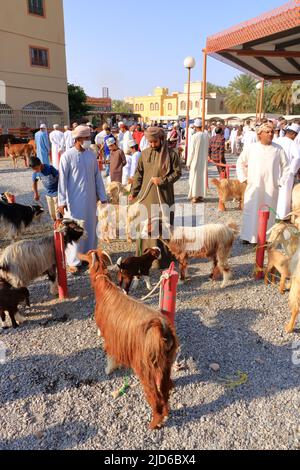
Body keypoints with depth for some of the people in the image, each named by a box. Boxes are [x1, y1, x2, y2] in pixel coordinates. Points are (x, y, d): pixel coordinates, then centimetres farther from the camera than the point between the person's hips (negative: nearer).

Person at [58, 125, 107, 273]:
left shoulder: (91, 155, 4)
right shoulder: (67, 156, -9)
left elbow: (97, 176, 9)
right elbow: (62, 180, -7)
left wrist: (103, 197, 8)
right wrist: (62, 201, -9)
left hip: (91, 199, 5)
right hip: (75, 200, -4)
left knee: (91, 227, 12)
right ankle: (73, 261, 10)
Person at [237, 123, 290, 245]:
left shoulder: (278, 149, 1)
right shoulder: (251, 148, 0)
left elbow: (285, 166, 9)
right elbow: (240, 163, 11)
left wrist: (281, 181, 2)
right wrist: (243, 178, 5)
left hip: (271, 187, 0)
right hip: (254, 186, 0)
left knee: (268, 212, 6)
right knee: (251, 211, 2)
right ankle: (249, 236, 12)